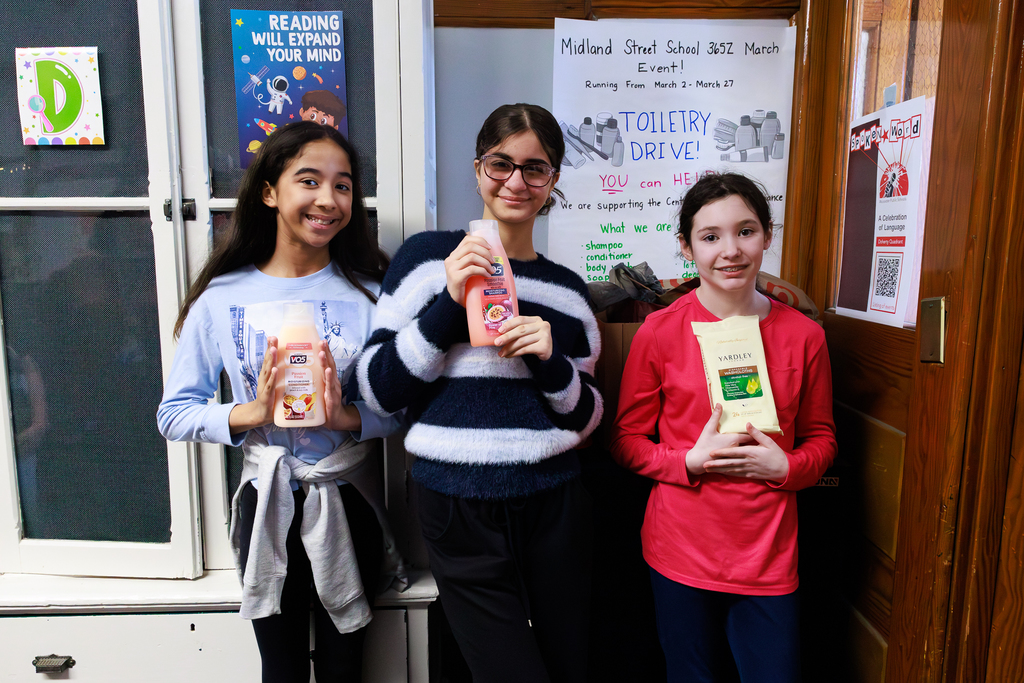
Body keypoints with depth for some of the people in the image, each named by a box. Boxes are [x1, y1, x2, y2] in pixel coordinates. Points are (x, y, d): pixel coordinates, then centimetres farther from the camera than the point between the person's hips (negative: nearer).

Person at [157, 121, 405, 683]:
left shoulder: (370, 292, -6)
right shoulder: (222, 298, -5)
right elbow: (174, 413, -2)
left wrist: (347, 417, -23)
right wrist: (251, 414, -19)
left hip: (348, 503, 0)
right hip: (267, 505, 0)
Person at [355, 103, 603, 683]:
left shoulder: (567, 288, 8)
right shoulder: (429, 258, -3)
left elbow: (586, 418, 8)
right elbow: (379, 389, -6)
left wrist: (551, 360, -12)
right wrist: (449, 302, -17)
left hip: (555, 508, 4)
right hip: (461, 511, -3)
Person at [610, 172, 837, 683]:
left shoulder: (803, 336, -1)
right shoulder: (659, 331, -8)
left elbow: (821, 438, 10)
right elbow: (627, 441, -1)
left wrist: (786, 466, -11)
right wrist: (692, 460, -17)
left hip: (769, 556, 2)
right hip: (681, 553, -1)